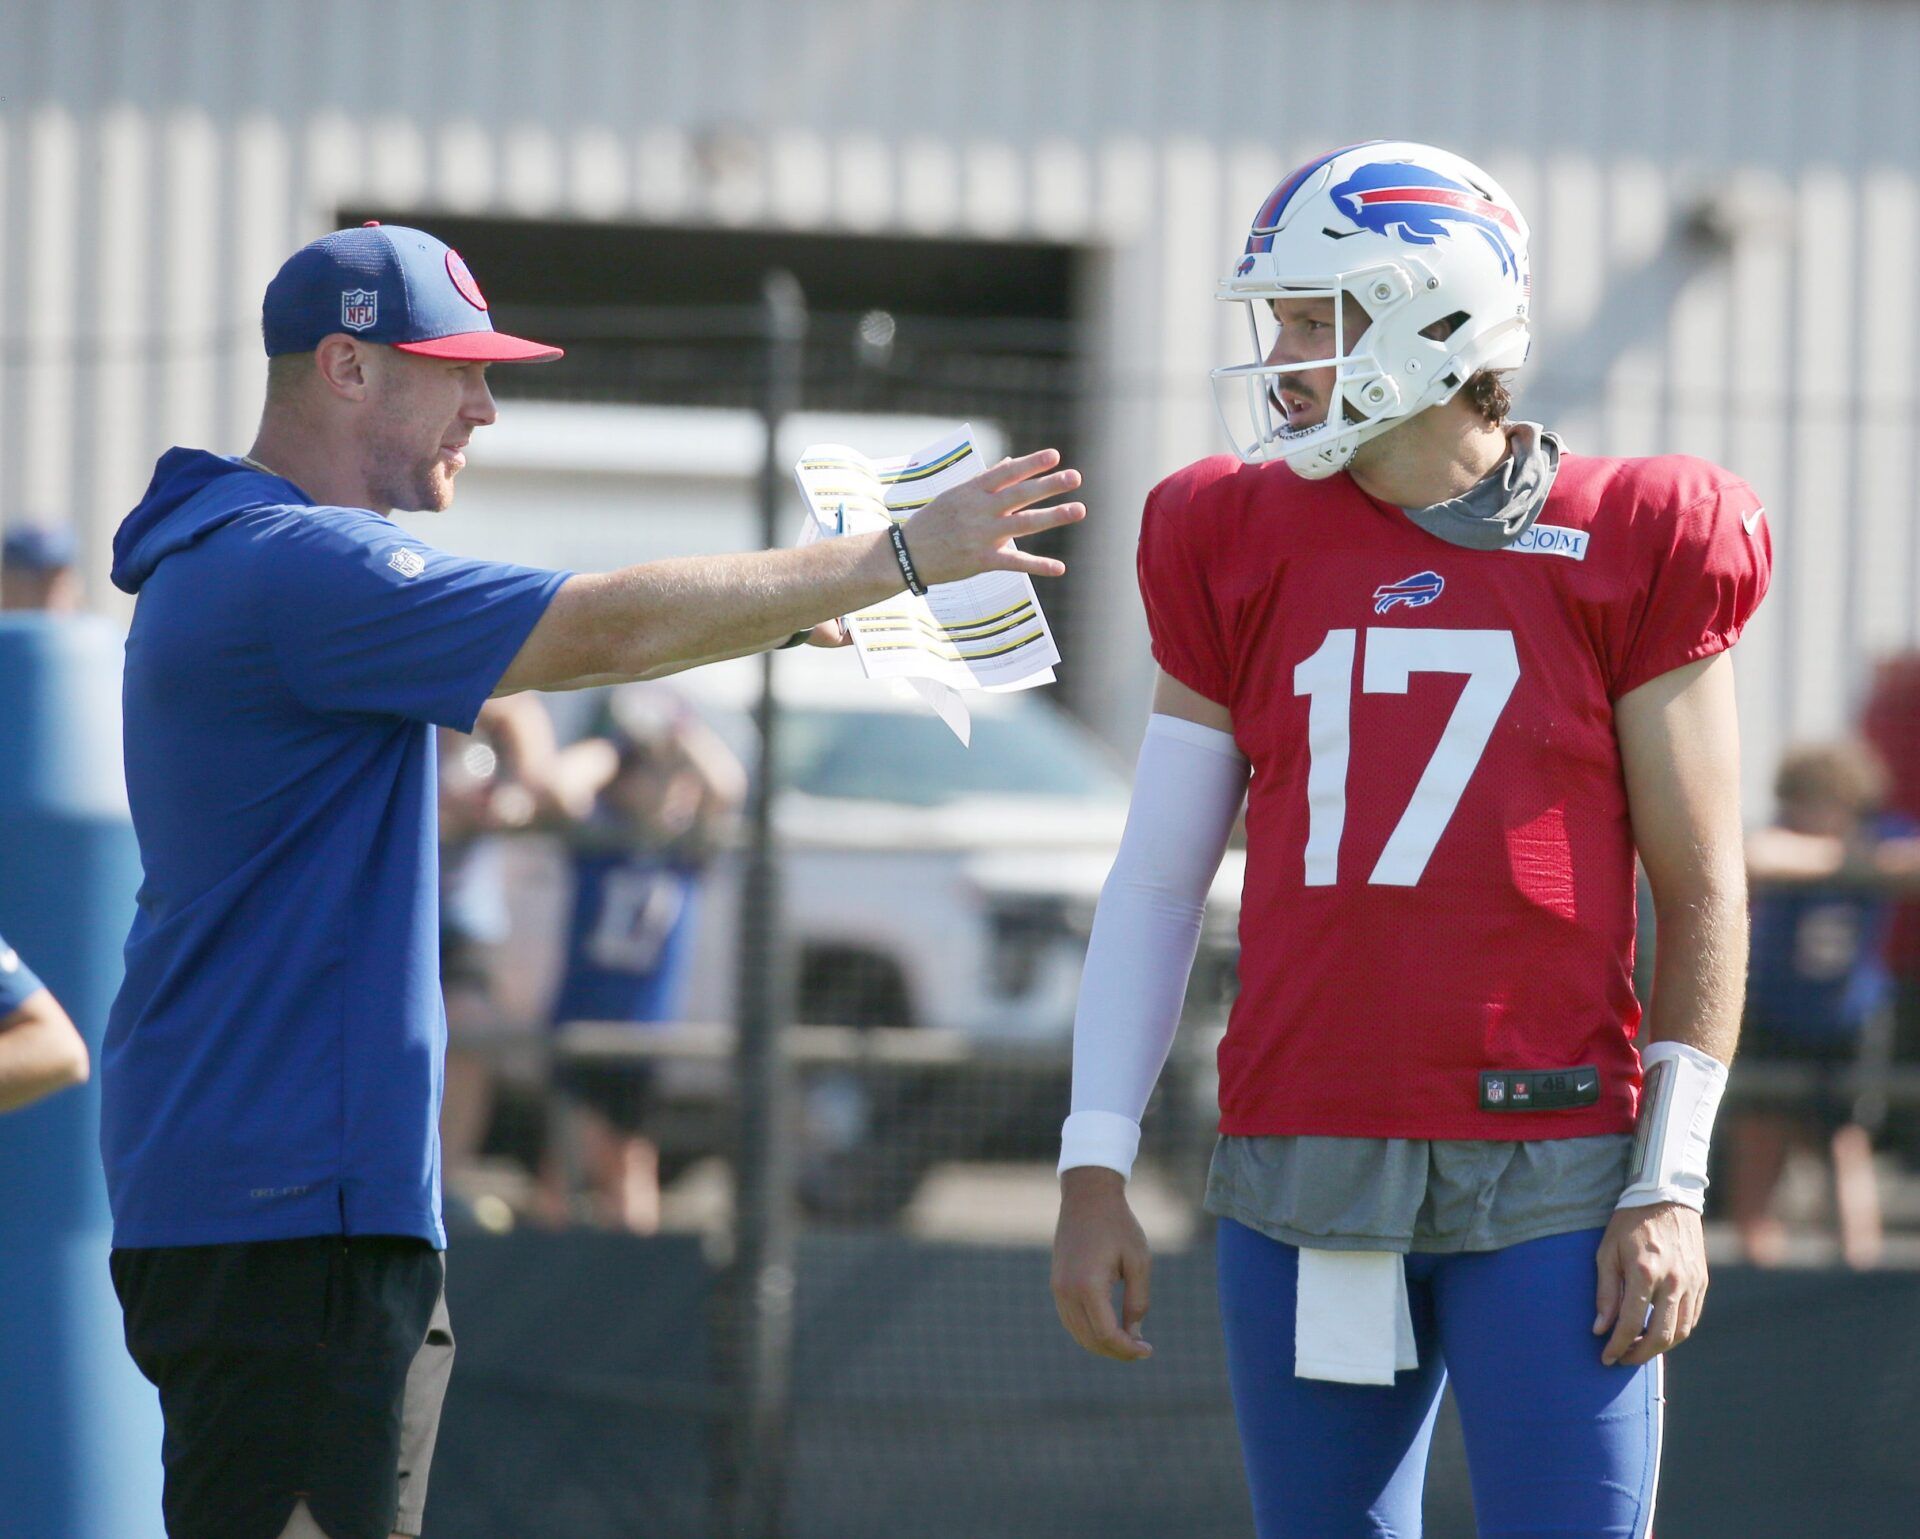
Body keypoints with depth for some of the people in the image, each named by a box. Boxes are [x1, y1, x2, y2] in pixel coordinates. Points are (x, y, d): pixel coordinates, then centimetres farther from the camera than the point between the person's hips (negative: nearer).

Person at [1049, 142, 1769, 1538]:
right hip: (1306, 1153, 4)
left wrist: (1670, 1185, -5)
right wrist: (1095, 1169, 4)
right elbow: (1155, 883, 10)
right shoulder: (1242, 548, 9)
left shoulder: (1627, 548, 0)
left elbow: (1702, 891, 1)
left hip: (1548, 1171, -3)